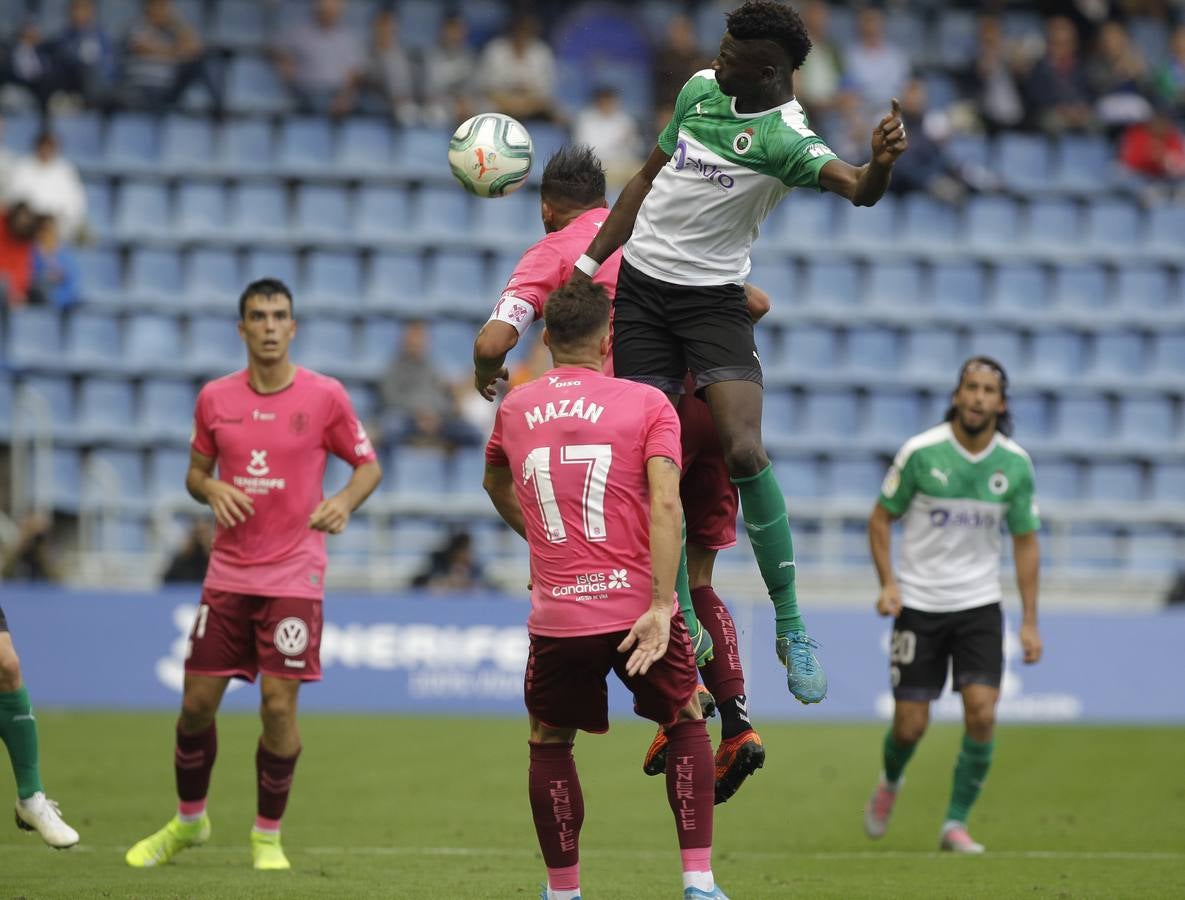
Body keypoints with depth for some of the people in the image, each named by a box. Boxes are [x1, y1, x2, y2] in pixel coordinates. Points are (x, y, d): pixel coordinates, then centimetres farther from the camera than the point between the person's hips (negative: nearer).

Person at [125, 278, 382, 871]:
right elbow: (195, 472, 14)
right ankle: (188, 821, 26)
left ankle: (267, 836, 9)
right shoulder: (215, 398, 4)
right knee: (197, 703, 4)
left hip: (294, 574, -3)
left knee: (278, 705, -8)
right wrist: (212, 490, -9)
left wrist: (345, 501, -15)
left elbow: (367, 464, 5)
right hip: (227, 573, 3)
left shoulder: (324, 396, -4)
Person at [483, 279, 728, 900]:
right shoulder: (647, 404, 0)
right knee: (686, 722, 21)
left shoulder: (515, 408, 10)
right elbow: (665, 504, -13)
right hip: (640, 607, -1)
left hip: (557, 615, 1)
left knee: (548, 742, 22)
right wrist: (660, 608, -17)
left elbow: (496, 485, 31)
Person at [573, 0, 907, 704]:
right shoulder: (700, 89, 3)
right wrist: (588, 264, 16)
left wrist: (881, 164, -60)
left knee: (744, 452, -21)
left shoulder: (783, 136, -17)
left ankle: (791, 626, -8)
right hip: (640, 288, 5)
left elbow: (856, 187, -37)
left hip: (715, 299, -5)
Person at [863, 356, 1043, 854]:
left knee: (981, 714, -15)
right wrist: (888, 583, -13)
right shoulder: (920, 452, -10)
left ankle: (956, 823, 0)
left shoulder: (1015, 464, -2)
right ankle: (890, 783, 33)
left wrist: (1030, 621, 4)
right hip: (919, 604, -2)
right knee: (910, 725, -3)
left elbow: (1025, 539, 8)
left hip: (979, 606, 2)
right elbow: (881, 517, 1)